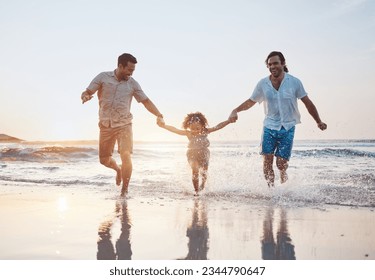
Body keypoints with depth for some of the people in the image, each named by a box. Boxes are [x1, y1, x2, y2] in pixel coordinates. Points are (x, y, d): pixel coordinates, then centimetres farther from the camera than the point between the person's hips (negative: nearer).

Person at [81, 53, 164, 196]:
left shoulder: (132, 83, 3)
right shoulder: (103, 77, -1)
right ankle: (118, 169, 42)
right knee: (104, 159, 7)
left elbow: (146, 101, 4)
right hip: (106, 125, 1)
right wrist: (85, 96, -26)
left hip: (124, 124, -1)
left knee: (126, 155, -17)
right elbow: (87, 92, -1)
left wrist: (159, 115, -9)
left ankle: (124, 190, -4)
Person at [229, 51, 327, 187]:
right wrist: (235, 111, -5)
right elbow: (251, 102, 11)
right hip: (269, 127, 2)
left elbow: (307, 103, 3)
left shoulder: (294, 82, -4)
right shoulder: (263, 84, -1)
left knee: (281, 164, -5)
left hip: (287, 128, -1)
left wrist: (319, 122, 0)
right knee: (267, 161, -9)